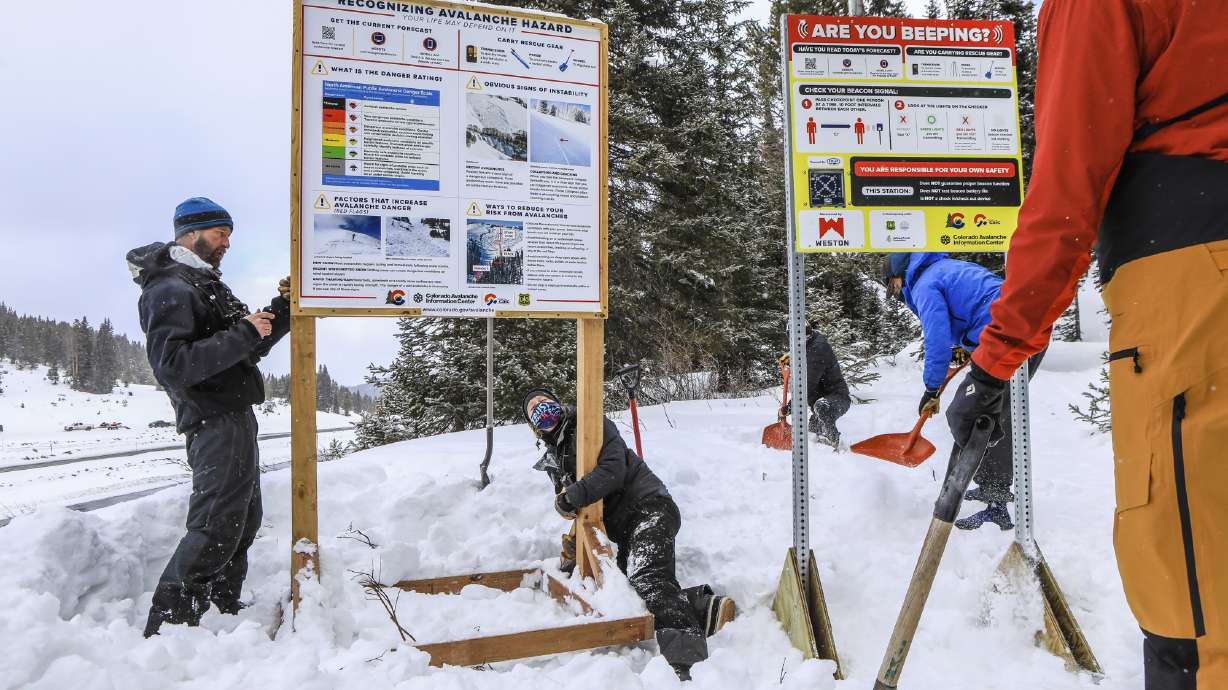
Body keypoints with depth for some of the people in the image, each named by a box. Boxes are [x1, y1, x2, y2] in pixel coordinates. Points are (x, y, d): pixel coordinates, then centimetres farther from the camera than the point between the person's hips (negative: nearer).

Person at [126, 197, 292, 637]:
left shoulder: (204, 283, 20)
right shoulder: (169, 289, -12)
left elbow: (247, 350, 21)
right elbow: (173, 365, -24)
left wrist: (282, 310, 7)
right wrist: (242, 334, -24)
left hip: (237, 417, 11)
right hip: (217, 423, -11)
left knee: (243, 522, 17)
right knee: (214, 529, -9)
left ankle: (222, 611, 28)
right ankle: (166, 626, 1)